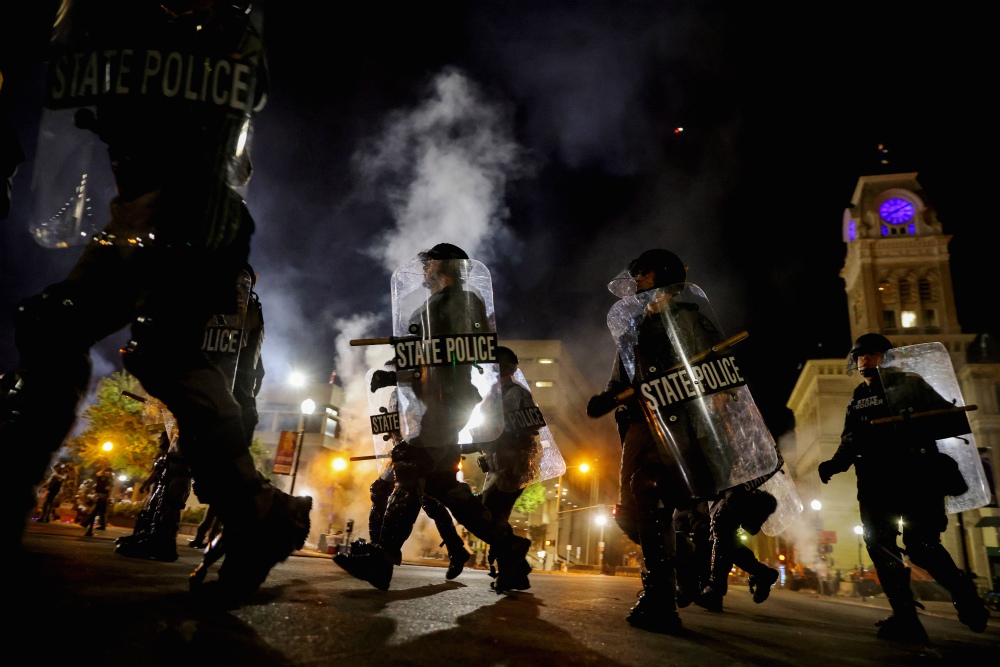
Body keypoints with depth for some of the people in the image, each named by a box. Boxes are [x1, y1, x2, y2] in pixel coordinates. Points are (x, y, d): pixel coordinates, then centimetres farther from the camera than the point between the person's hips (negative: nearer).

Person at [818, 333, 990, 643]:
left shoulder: (910, 384, 7)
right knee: (878, 542, -6)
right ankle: (905, 617, -1)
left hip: (916, 475, -5)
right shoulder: (856, 401, 20)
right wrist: (834, 463, -1)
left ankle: (964, 594, 17)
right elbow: (850, 443, 18)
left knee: (919, 543, -11)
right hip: (875, 481, 5)